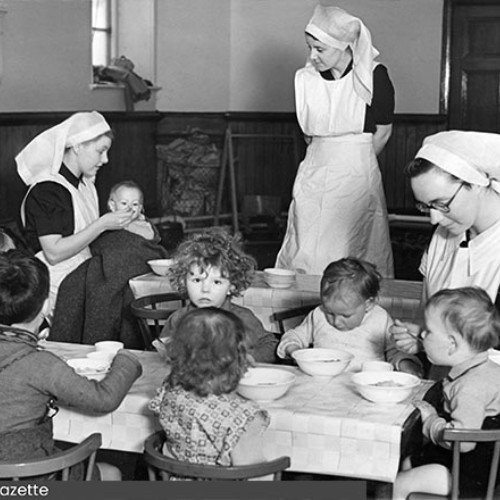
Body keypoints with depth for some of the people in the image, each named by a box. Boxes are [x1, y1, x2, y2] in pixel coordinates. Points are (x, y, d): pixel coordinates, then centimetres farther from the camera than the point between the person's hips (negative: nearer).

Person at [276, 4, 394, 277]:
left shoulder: (374, 76, -7)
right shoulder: (305, 78, 2)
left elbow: (383, 133, 2)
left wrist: (355, 160, 10)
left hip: (357, 174, -3)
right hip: (314, 171, 3)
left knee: (351, 258, -1)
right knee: (304, 256, 1)